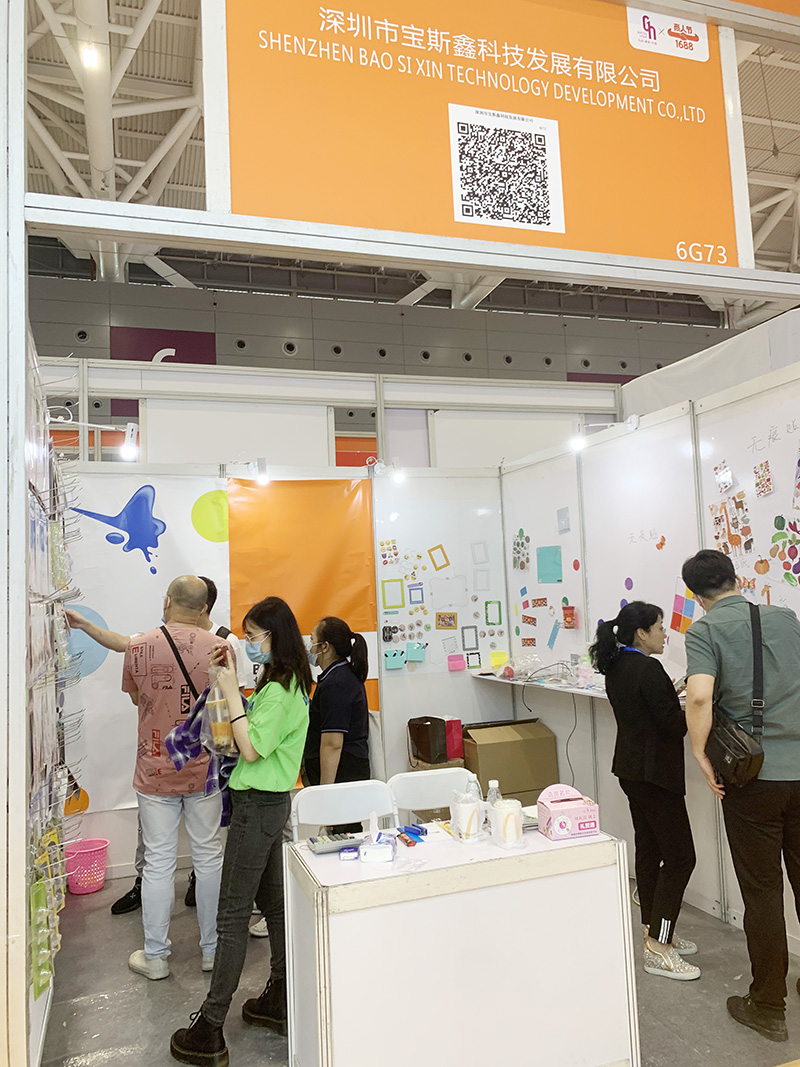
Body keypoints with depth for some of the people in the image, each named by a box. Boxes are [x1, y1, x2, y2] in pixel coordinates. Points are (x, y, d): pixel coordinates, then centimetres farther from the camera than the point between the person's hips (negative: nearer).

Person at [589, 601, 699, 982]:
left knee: (648, 850, 16)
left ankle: (655, 932, 26)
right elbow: (673, 724, -19)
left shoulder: (616, 667, 8)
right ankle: (657, 949, 1)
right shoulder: (647, 669, -21)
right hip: (654, 772, -9)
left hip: (631, 768, 10)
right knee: (680, 857, -3)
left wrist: (673, 694, 11)